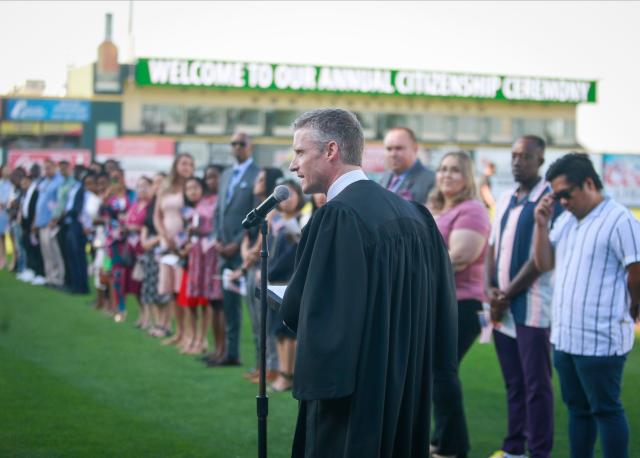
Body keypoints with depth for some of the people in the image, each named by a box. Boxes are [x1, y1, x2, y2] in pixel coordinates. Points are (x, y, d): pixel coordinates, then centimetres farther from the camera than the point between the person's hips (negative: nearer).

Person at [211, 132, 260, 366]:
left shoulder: (258, 175, -7)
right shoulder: (226, 175, 18)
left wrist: (237, 244, -13)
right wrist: (218, 240, 6)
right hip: (226, 250, 7)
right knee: (229, 305, 10)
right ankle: (231, 354, 16)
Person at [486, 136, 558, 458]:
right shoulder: (505, 200, 15)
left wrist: (508, 294, -11)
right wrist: (490, 288, 1)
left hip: (532, 307, -7)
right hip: (502, 307, 7)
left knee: (536, 384, -3)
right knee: (513, 383, 13)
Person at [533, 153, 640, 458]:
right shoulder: (566, 220, 12)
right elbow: (544, 264, 13)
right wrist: (542, 225, -1)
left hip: (600, 341, -8)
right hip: (564, 336, 8)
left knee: (605, 410, 0)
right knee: (577, 409, 17)